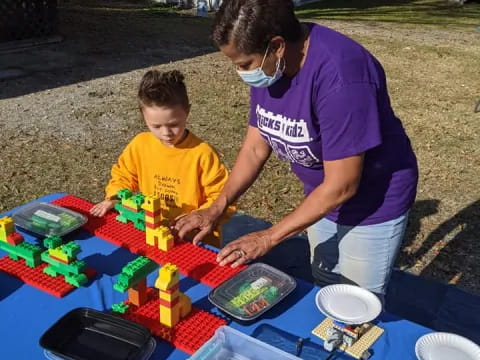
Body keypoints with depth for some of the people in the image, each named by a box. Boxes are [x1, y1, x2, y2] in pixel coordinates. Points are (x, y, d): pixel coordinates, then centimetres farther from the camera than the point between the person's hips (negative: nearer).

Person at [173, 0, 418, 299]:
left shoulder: (339, 75, -34)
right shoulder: (267, 66, -10)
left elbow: (341, 186, -30)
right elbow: (255, 148, 0)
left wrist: (268, 238, -23)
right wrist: (216, 208, -8)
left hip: (372, 204, -6)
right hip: (324, 196, 7)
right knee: (324, 291, 22)